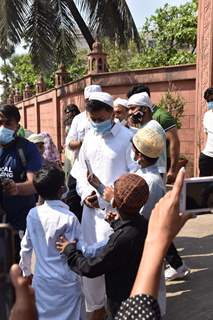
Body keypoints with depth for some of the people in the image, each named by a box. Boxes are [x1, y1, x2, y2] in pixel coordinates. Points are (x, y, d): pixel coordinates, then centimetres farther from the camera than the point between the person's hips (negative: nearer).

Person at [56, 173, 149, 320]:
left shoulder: (122, 238, -34)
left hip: (122, 304, -7)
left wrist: (70, 250, -10)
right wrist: (116, 223, 15)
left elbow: (91, 268, -23)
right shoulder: (143, 224, -10)